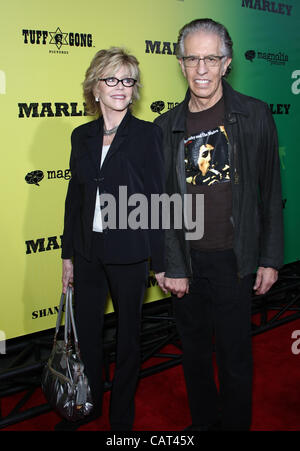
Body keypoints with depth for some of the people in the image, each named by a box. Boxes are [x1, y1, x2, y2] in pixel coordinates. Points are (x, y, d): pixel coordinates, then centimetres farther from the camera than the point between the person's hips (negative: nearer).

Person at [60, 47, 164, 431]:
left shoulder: (148, 134, -8)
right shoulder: (82, 136, 5)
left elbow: (156, 200, -8)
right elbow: (74, 198, 8)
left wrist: (160, 262, -9)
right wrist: (68, 255, 9)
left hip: (129, 254, -4)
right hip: (88, 252, 4)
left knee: (128, 333, 14)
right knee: (85, 331, 16)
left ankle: (122, 414, 36)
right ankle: (88, 404, 41)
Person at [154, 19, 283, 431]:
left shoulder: (255, 116, -3)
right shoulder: (166, 127, 2)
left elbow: (270, 192, 0)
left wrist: (270, 259, -2)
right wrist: (170, 266, -4)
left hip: (235, 260, -2)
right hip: (186, 261, 3)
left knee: (235, 356, 8)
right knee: (194, 351, 17)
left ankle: (235, 424, 32)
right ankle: (203, 420, 39)